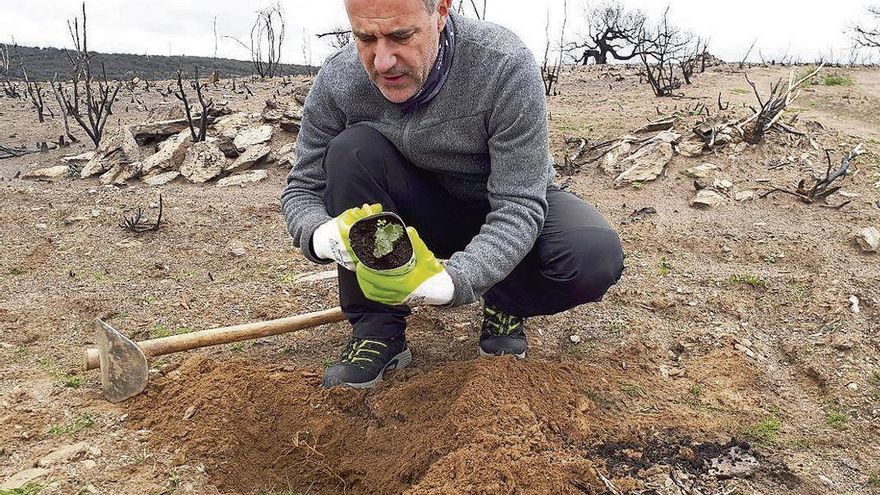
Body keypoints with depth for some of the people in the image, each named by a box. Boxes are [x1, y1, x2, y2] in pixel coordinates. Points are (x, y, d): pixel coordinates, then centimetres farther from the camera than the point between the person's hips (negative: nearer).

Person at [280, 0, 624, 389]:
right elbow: (301, 189, -10)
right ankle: (377, 329, -15)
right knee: (353, 148, -27)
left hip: (504, 213, -2)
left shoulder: (505, 65, -29)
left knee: (596, 257, -31)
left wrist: (447, 281, -47)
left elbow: (519, 206, -30)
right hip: (419, 211, 2)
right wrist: (324, 235, -35)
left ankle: (506, 305, 3)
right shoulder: (337, 81, -20)